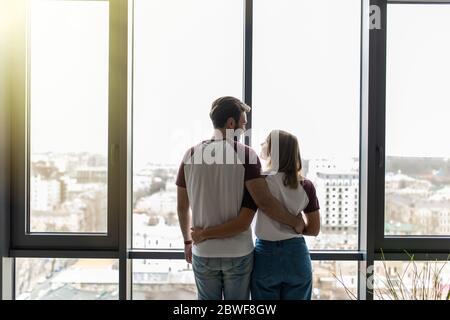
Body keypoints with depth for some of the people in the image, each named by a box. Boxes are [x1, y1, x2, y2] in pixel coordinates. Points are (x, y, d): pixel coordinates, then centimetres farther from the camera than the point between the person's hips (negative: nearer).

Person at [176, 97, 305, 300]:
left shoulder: (191, 154, 0)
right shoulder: (245, 154, -11)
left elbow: (182, 206, 6)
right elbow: (263, 201, -19)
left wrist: (187, 241, 19)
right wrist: (295, 222, -5)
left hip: (203, 252, 3)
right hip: (238, 252, -2)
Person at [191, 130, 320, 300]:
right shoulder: (306, 186, -5)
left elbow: (242, 223, -19)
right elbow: (314, 229, 1)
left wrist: (204, 233, -12)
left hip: (266, 255, -2)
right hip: (296, 256, 2)